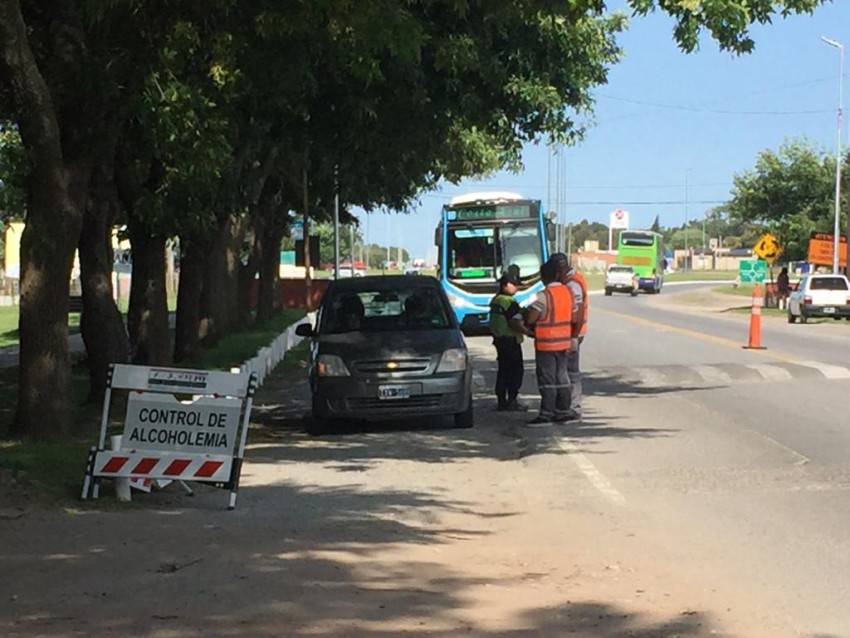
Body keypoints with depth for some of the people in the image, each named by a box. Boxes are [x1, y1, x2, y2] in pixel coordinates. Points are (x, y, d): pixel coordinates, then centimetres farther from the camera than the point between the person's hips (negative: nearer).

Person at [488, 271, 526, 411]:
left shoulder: (495, 300, 10)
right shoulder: (510, 303, -19)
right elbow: (514, 323, -23)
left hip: (498, 339, 9)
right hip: (511, 340, -9)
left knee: (503, 370, 14)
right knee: (516, 370, -1)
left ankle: (501, 401, 17)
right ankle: (512, 401, -2)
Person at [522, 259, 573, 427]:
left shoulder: (544, 296, -18)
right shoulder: (568, 292, 4)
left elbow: (530, 319, -18)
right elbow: (572, 317, 11)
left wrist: (526, 312, 3)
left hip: (546, 344, -7)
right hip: (564, 342, 7)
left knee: (547, 380, -3)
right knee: (561, 378, 13)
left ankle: (546, 415, -2)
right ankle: (563, 412, 17)